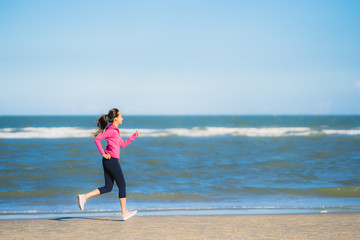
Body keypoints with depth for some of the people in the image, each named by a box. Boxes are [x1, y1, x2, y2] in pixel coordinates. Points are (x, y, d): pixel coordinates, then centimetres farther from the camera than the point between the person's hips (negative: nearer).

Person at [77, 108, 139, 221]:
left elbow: (123, 145, 23)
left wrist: (134, 136, 18)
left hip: (108, 161, 9)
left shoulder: (115, 131, 17)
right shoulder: (112, 130, -13)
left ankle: (84, 197, 1)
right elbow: (97, 139, -22)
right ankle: (124, 213, 8)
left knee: (108, 188, 10)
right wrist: (103, 153, -18)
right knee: (122, 185, 2)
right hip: (112, 160, -9)